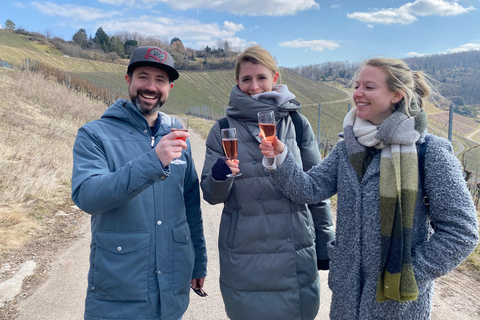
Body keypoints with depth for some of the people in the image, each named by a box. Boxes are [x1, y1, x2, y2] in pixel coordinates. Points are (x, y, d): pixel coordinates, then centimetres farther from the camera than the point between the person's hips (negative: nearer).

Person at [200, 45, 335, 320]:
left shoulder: (298, 124, 1)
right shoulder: (224, 129, 0)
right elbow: (212, 196, 0)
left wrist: (325, 244, 7)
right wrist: (220, 176, -21)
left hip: (295, 251, 1)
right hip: (244, 256, 0)